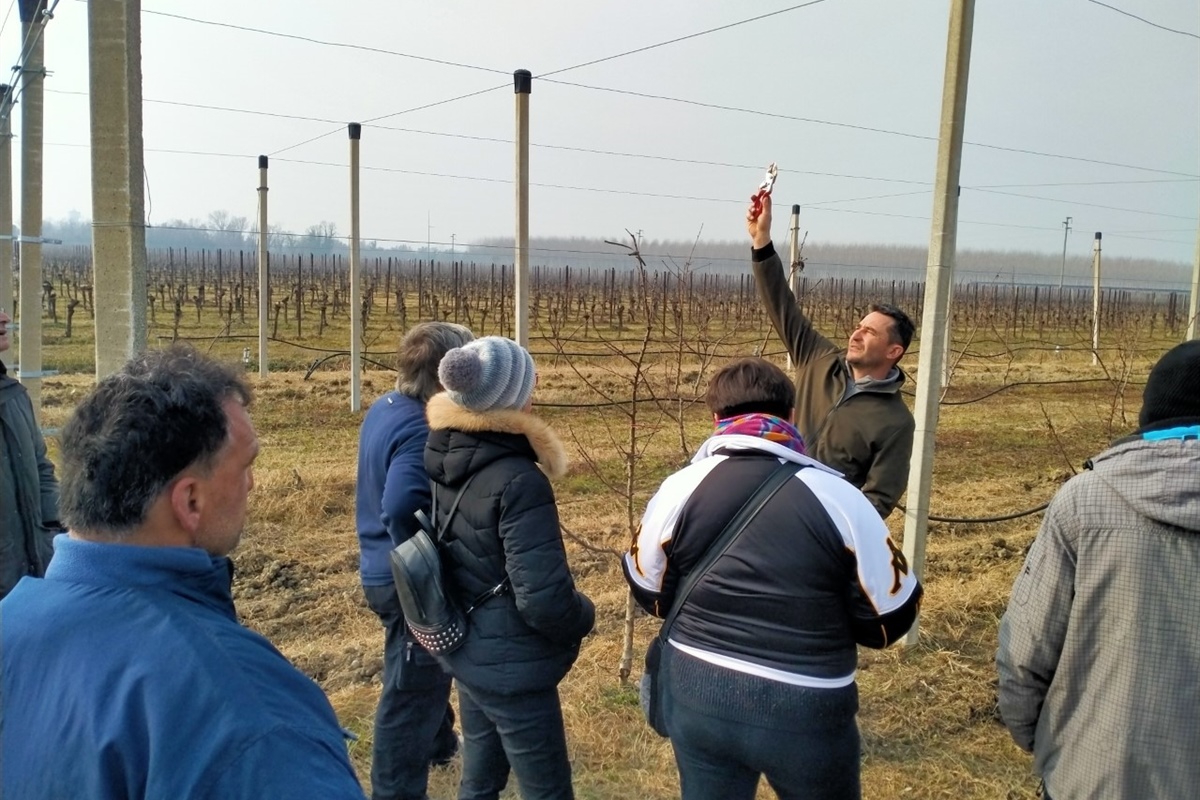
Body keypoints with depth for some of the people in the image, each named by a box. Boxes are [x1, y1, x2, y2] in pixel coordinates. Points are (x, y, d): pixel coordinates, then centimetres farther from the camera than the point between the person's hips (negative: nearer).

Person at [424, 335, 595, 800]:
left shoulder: (442, 457, -3)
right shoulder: (518, 480, -27)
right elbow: (543, 599, -27)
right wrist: (583, 617, -8)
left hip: (466, 650, 8)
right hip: (511, 665, -8)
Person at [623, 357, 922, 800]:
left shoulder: (679, 489, -9)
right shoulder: (838, 498, -15)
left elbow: (649, 592, 5)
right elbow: (892, 616, -7)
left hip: (697, 695, 2)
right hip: (804, 710, -1)